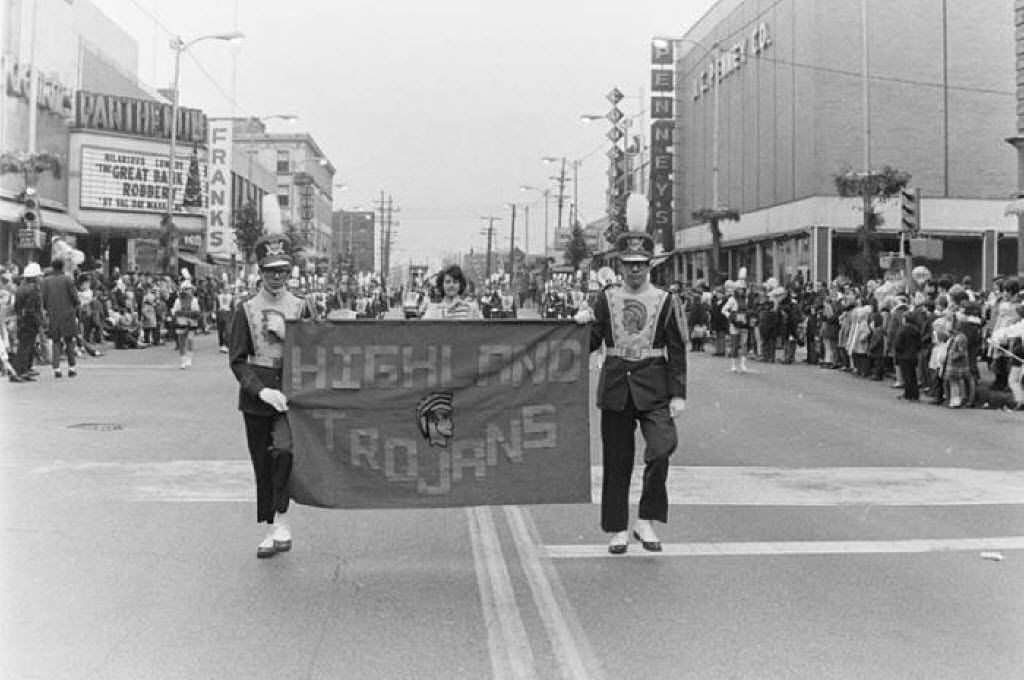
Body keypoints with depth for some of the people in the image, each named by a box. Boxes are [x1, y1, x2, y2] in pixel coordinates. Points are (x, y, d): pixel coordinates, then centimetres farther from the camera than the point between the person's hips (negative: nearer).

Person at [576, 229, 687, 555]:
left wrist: (678, 393, -4)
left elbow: (677, 351, 2)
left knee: (661, 450, -18)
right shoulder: (606, 299, 6)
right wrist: (583, 324, -11)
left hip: (653, 389, -1)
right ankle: (618, 529, 18)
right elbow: (591, 343, 9)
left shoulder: (665, 301, 2)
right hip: (615, 387, 2)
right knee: (616, 462, 6)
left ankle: (646, 521, -1)